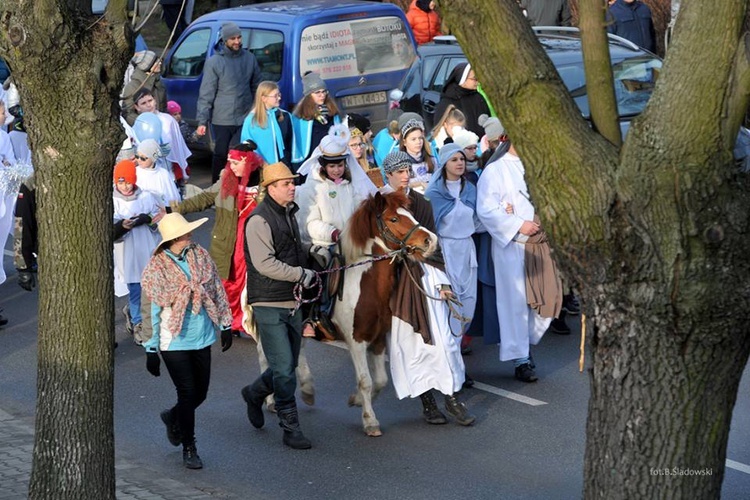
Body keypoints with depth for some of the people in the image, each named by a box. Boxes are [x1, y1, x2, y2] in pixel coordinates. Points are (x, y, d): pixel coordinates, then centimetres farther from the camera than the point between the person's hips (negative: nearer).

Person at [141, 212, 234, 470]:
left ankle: (173, 417, 43)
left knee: (200, 392, 11)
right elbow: (150, 311, -9)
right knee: (187, 392, -3)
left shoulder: (201, 256, 0)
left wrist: (225, 325, 13)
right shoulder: (156, 269, -13)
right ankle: (189, 448, 14)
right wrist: (151, 350, -8)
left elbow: (218, 291, 11)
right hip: (174, 341, -5)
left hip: (202, 337, 5)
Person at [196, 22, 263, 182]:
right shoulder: (214, 62, -5)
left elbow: (256, 88, 14)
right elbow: (206, 94, -7)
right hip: (222, 120, -2)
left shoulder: (249, 58, 5)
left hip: (245, 119, 2)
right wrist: (202, 121, -11)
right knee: (221, 154, 6)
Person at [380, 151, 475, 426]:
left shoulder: (420, 203, 9)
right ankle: (427, 401, 8)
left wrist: (442, 282, 3)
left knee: (441, 336, -5)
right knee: (408, 341, 1)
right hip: (392, 277, -2)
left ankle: (451, 397, 0)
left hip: (424, 274, 2)